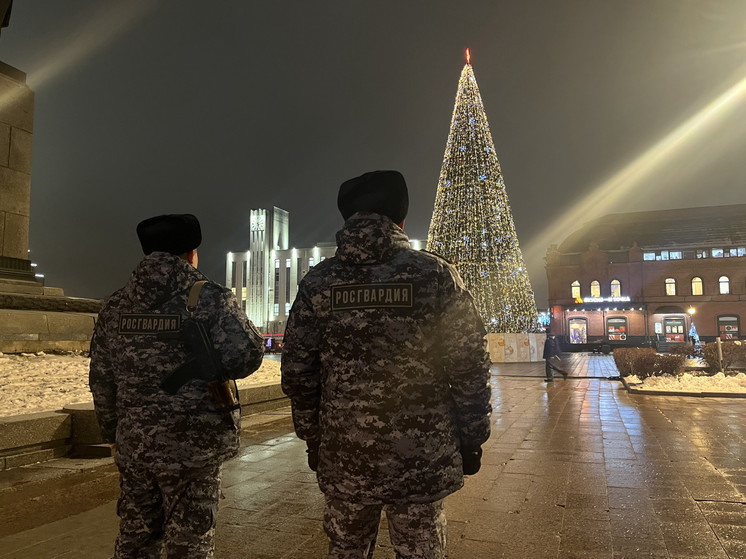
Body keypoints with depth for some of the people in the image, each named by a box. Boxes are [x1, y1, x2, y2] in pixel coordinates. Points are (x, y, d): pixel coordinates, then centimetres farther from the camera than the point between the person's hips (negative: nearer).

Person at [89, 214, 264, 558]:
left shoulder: (116, 306, 4)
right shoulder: (210, 299, -12)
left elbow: (101, 381, 8)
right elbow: (246, 358, -19)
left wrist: (112, 434, 20)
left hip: (133, 445, 5)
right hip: (193, 446, -5)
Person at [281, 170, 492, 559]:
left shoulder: (318, 282, 0)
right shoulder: (435, 274, -7)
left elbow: (297, 373, 3)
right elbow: (469, 367, -7)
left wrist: (313, 439, 14)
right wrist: (471, 439, 5)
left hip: (342, 458, 2)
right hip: (421, 461, -2)